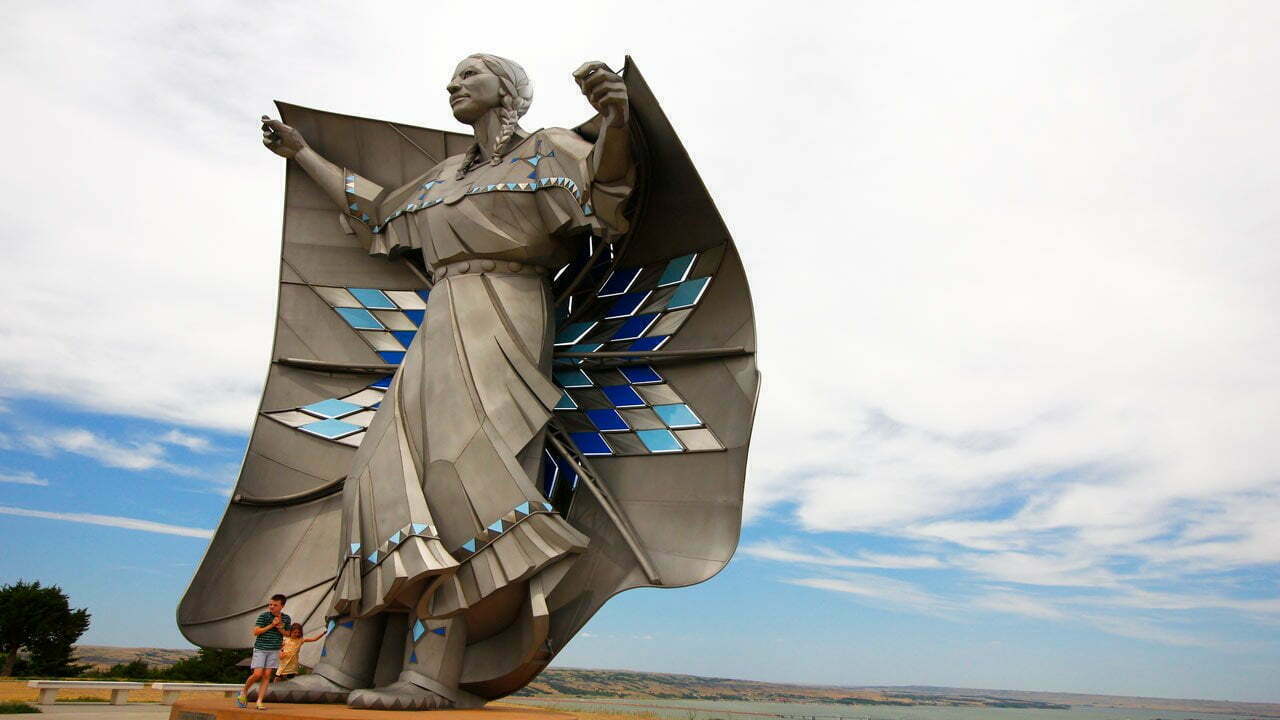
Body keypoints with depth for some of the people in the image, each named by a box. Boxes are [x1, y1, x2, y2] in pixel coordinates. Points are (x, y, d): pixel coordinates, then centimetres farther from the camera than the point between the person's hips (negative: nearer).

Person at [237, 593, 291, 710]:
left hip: (274, 650, 3)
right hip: (260, 649, -3)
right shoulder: (263, 616, -8)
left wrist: (280, 628, -9)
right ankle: (244, 691, 19)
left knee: (267, 676, 0)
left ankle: (259, 702, 4)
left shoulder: (286, 618, 4)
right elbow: (256, 632, -11)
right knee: (257, 674, -9)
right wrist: (271, 625, -18)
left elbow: (287, 633, 13)